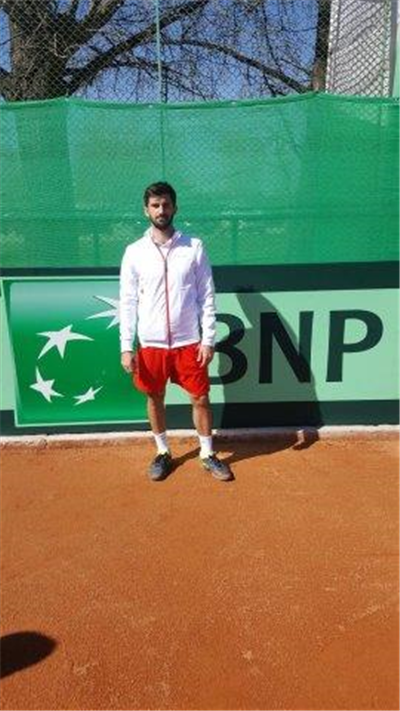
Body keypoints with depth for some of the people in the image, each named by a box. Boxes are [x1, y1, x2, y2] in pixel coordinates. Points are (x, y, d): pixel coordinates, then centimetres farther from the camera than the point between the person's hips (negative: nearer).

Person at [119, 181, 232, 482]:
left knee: (200, 398, 7)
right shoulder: (135, 252, -1)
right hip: (151, 343, 1)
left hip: (189, 342, 0)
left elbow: (207, 297, -1)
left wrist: (208, 339, -6)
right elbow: (127, 303, -1)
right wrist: (127, 347, -6)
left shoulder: (194, 247, -2)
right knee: (155, 398, 13)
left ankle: (208, 454, 26)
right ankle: (163, 453, 33)